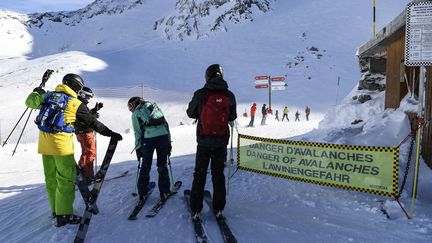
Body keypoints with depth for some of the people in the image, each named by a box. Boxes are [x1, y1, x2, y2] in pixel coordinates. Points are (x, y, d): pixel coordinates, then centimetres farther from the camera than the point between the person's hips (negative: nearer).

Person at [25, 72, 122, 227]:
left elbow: (30, 102, 19)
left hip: (44, 142, 7)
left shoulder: (48, 96, 8)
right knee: (66, 178, 0)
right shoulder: (76, 103, -7)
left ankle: (56, 210, 28)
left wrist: (37, 92, 39)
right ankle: (64, 215, 3)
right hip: (61, 143, -7)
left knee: (51, 177, 16)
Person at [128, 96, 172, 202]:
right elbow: (166, 124, 16)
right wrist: (169, 142, 18)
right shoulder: (154, 106, 21)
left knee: (145, 167, 12)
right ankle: (164, 192, 17)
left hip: (148, 139, -2)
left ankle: (142, 194, 17)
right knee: (162, 166, 14)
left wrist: (138, 148, 13)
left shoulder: (135, 113, 11)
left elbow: (137, 132, 4)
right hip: (163, 136, 3)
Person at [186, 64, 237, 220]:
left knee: (199, 174, 11)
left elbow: (191, 113, 3)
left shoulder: (200, 94, -10)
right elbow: (232, 117, 7)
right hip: (221, 141, 2)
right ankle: (218, 209, 19)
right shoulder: (229, 96, -4)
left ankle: (196, 210, 13)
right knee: (218, 174, 14)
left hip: (204, 141, -1)